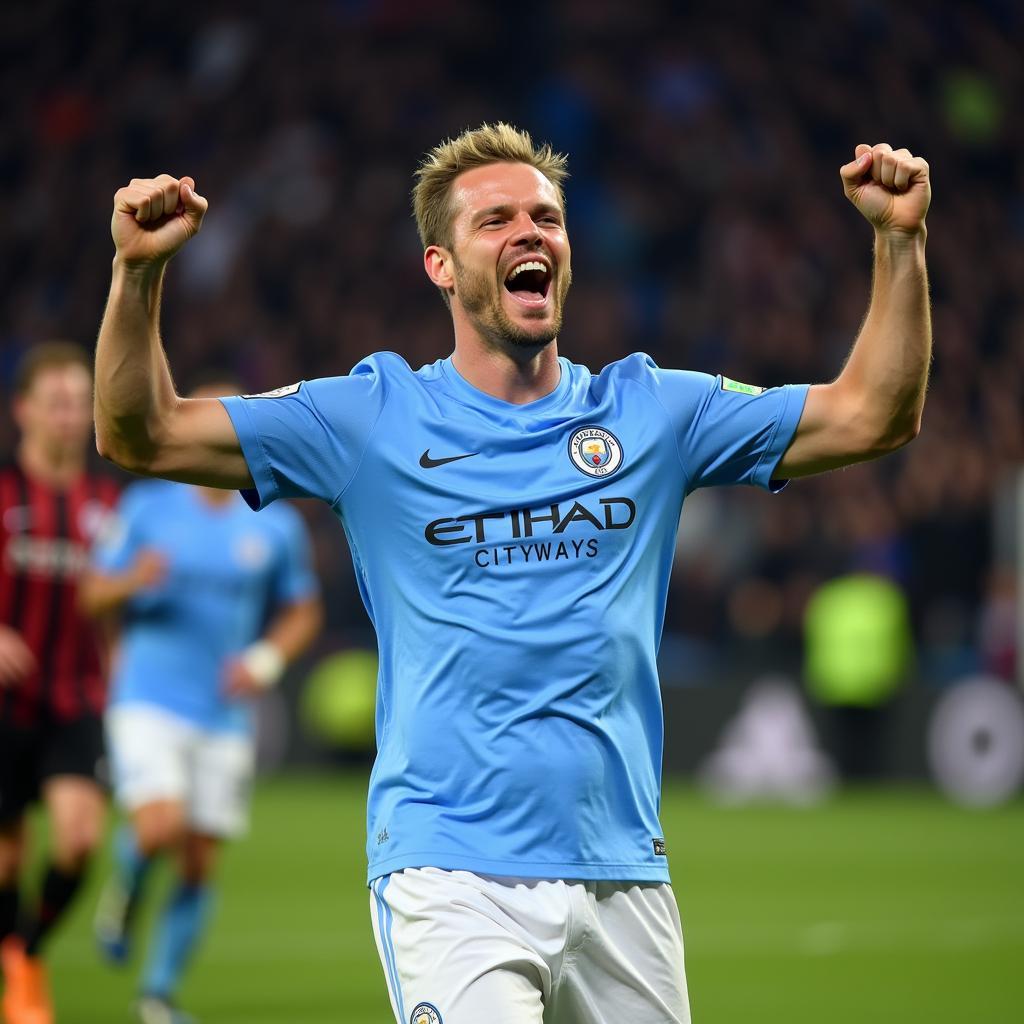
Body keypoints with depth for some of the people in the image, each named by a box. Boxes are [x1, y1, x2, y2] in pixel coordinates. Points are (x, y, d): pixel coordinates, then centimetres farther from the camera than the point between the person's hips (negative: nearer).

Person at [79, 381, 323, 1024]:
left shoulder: (276, 527, 3)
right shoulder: (146, 508, 0)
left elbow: (302, 612, 13)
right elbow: (93, 595, 4)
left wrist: (267, 658, -6)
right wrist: (132, 582, -19)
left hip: (226, 716, 2)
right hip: (148, 701, -2)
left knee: (200, 865, 3)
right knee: (160, 828, -24)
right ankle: (126, 887, 12)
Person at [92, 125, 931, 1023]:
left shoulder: (653, 411, 12)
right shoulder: (374, 419, 5)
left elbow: (873, 417, 11)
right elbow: (142, 437, 3)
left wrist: (900, 240, 1)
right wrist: (139, 271, -12)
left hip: (623, 874, 3)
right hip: (450, 874, -3)